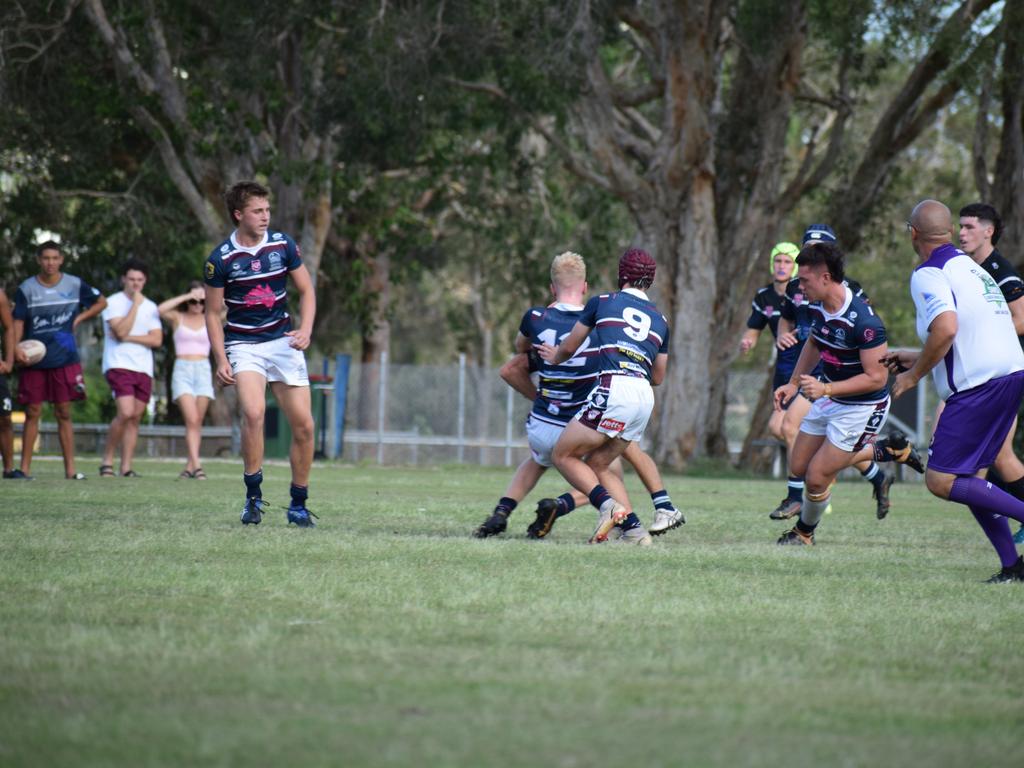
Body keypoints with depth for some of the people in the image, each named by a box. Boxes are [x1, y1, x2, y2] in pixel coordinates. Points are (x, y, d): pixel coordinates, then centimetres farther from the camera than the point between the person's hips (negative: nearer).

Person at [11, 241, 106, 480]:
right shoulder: (26, 289, 0)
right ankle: (24, 467, 4)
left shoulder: (75, 285, 2)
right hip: (33, 360, 0)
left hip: (65, 361, 0)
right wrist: (15, 348, -17)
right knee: (32, 413, 1)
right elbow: (18, 322, -1)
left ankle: (70, 469, 3)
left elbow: (101, 303, 16)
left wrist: (78, 319, 3)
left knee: (64, 413, 2)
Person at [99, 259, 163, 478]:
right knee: (126, 413, -19)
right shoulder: (113, 303, 0)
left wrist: (129, 337, -7)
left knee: (135, 418, 2)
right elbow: (121, 331, -14)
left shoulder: (150, 307, 14)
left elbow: (156, 339, 4)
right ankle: (107, 460, -6)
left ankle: (126, 467, 4)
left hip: (144, 369, 5)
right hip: (119, 365, -5)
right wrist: (135, 304, -12)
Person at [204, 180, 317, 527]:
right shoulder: (221, 258, -7)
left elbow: (306, 290, 9)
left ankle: (298, 505, 15)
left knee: (303, 425, -2)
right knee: (253, 412, -27)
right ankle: (253, 497, -13)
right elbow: (213, 313, 0)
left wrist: (305, 329, -8)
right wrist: (221, 361, -9)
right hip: (242, 344, -3)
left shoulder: (283, 244, -1)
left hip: (283, 340, 3)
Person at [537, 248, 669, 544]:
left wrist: (555, 357, 42)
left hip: (614, 389, -6)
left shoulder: (602, 302, 10)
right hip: (645, 397, 6)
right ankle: (633, 527, 2)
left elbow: (569, 347, 20)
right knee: (598, 464, 18)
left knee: (563, 455, 5)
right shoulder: (660, 320, 23)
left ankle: (608, 505, -17)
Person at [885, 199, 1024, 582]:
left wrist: (914, 374, -11)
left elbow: (946, 328, -24)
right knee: (970, 476, 14)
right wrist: (916, 356, 31)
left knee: (940, 480, -6)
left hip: (979, 385, -9)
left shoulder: (928, 274, -8)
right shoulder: (969, 266, 21)